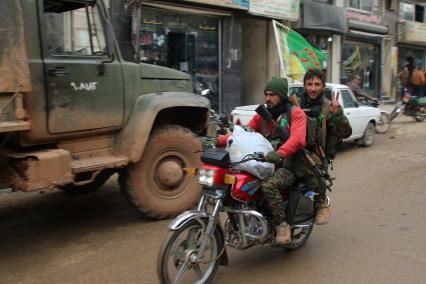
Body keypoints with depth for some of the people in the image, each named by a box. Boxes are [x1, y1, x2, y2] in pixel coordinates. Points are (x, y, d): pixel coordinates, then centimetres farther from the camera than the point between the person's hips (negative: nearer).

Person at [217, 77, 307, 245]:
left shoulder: (295, 113, -2)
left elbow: (297, 139, -20)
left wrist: (279, 153, -40)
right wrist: (219, 140, -10)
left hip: (287, 166, -6)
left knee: (269, 185, -36)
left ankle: (282, 224, -17)